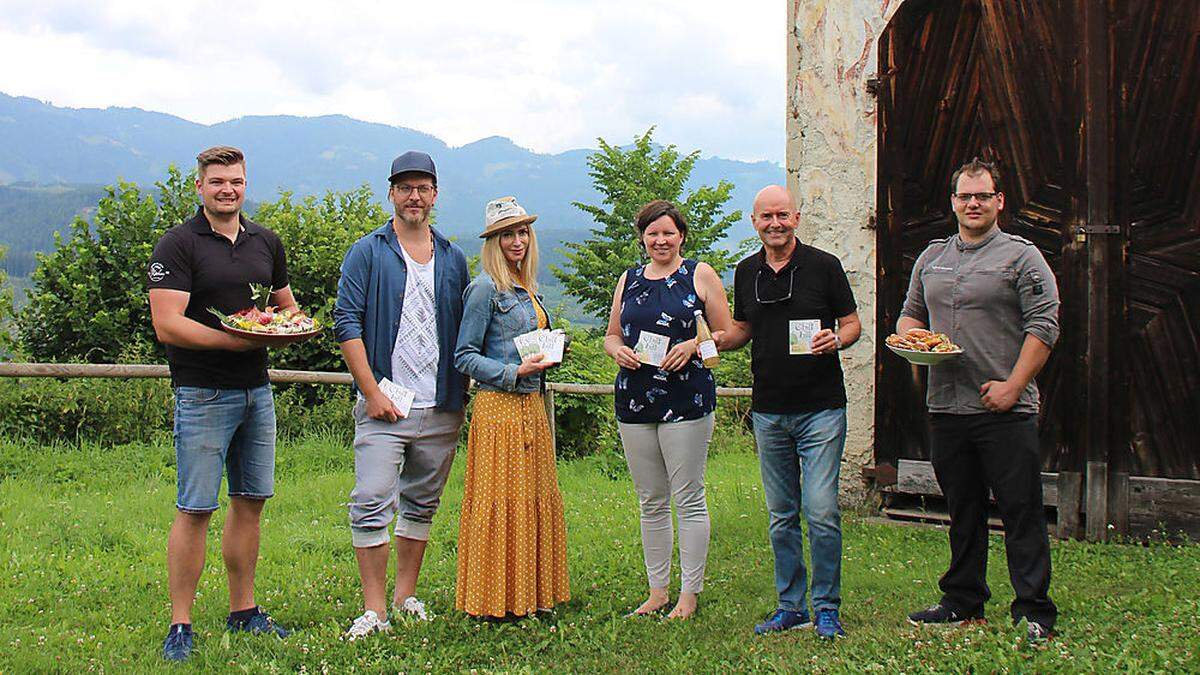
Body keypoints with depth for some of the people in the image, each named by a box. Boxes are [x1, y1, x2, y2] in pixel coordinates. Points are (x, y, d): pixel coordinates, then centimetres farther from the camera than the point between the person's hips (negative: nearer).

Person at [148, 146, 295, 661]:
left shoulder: (265, 241, 12)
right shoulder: (178, 244, -7)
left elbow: (285, 303, 24)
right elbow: (168, 325, -16)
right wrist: (235, 339, -22)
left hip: (257, 390, 6)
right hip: (203, 393, -6)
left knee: (250, 501, 12)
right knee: (195, 509, -4)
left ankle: (243, 611, 24)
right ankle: (180, 625, 4)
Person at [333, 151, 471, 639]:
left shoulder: (453, 259, 13)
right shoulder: (368, 253, 2)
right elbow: (347, 323, -5)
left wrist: (462, 391, 8)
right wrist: (372, 392, -12)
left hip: (441, 410, 4)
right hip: (385, 406, -4)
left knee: (422, 505, 10)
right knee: (372, 504, -9)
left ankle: (405, 596, 21)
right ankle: (373, 609, -3)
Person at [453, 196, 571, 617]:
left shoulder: (526, 289, 15)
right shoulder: (486, 289, -9)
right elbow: (464, 356, -11)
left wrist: (546, 355, 6)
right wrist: (515, 372, -18)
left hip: (531, 407, 8)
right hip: (498, 408, -8)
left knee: (537, 500, 10)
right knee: (499, 505, -4)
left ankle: (530, 593, 18)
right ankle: (495, 602, 4)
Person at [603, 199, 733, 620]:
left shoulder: (700, 275, 3)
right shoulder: (628, 280, 15)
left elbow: (726, 335, 2)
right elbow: (611, 336, 20)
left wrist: (693, 346, -15)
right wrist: (618, 350, -2)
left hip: (686, 399, -4)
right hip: (634, 399, 5)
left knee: (689, 499, -2)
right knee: (650, 502, 10)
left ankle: (689, 593, 7)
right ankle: (657, 590, 19)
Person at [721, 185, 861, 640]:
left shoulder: (823, 266, -3)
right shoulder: (747, 273, 9)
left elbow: (852, 324, 3)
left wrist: (835, 339, -19)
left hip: (821, 409, -4)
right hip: (768, 411, 4)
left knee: (821, 511, -8)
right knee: (781, 516, 10)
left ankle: (827, 608, 5)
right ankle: (791, 605, 20)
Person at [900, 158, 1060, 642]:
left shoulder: (1022, 256, -2)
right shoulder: (931, 257, 16)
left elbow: (1043, 326, -8)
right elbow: (912, 311, 23)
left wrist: (1012, 386, -16)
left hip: (1005, 409, -5)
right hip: (945, 407, 5)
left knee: (1021, 513, -4)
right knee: (962, 511, 14)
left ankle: (1033, 612, 2)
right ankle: (962, 602, 24)